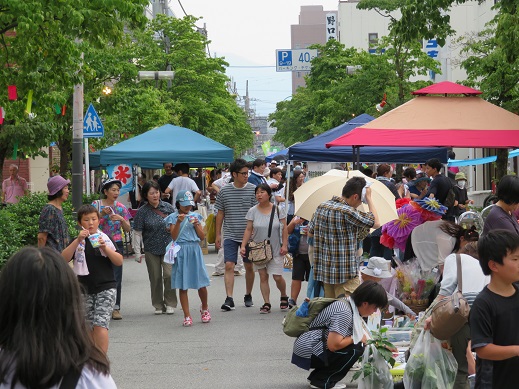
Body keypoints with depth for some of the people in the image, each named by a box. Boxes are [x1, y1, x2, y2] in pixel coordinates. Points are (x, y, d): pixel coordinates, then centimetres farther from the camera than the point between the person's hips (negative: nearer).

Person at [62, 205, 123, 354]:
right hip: (85, 290, 3)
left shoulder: (105, 239, 1)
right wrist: (78, 240, -19)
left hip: (106, 288, -3)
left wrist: (105, 249, -17)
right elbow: (64, 259, -10)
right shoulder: (77, 242, 5)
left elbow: (119, 262, -3)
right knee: (89, 328, 9)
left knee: (100, 325, -14)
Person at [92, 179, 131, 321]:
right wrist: (101, 214, -16)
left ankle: (116, 308, 5)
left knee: (116, 277, -1)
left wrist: (122, 219, -10)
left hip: (116, 244, 2)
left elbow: (128, 229, 8)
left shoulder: (121, 207, 7)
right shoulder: (96, 205, 0)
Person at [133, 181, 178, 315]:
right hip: (151, 249, 0)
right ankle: (158, 305, 19)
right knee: (155, 277, 5)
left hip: (168, 247, 0)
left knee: (169, 275, -10)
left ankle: (170, 304, 5)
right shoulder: (142, 211, -4)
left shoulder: (168, 207, 2)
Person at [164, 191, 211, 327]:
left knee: (201, 283, 0)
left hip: (195, 250, 2)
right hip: (180, 252, -1)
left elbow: (202, 237, 8)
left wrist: (196, 225, -8)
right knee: (182, 286, 0)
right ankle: (187, 316, 6)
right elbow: (174, 237, -6)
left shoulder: (195, 216, 10)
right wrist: (178, 222, -16)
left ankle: (204, 309, 25)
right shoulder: (173, 218, 4)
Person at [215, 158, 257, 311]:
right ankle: (229, 299, -10)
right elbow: (220, 213, 9)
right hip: (230, 235, 0)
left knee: (249, 266, 9)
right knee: (229, 265, -9)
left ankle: (248, 296, 26)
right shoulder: (224, 191, 2)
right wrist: (218, 234, 8)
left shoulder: (253, 190, -2)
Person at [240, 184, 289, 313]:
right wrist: (243, 246, -8)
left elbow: (284, 228, 0)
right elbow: (248, 230, 0)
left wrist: (284, 245, -6)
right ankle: (266, 303, 8)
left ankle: (284, 297, 25)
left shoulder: (277, 210, -3)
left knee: (277, 277, -2)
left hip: (275, 249, -1)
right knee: (263, 277, 2)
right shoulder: (253, 211, -1)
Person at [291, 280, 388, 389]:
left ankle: (317, 376, 11)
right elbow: (333, 345, -28)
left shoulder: (347, 304, 7)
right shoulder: (344, 312, -22)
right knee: (356, 348, -14)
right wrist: (358, 339, -13)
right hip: (308, 354, -10)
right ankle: (322, 380, -4)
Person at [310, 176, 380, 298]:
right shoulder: (348, 212, -19)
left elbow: (310, 232, 18)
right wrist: (368, 197, -3)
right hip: (345, 272, -8)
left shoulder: (321, 207, 6)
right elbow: (376, 223, -11)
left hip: (324, 269, 8)